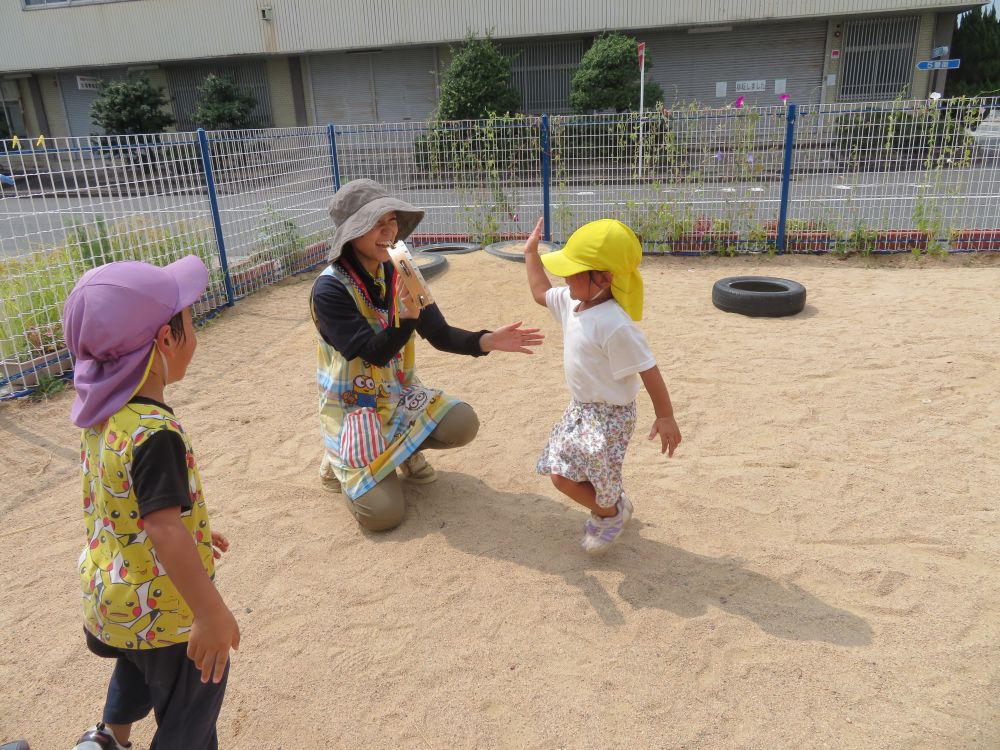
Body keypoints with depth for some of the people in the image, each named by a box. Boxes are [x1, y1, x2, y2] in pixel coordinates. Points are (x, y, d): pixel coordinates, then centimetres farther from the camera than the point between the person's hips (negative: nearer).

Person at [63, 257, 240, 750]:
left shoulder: (102, 413, -5)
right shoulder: (154, 433, -34)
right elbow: (165, 533, -36)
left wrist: (192, 531, 18)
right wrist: (211, 613, -30)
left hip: (110, 592, 9)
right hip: (160, 604, -9)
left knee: (138, 669, 35)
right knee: (194, 692, 16)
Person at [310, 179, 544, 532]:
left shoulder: (398, 275, -3)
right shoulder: (329, 290, -21)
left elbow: (440, 335, -3)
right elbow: (374, 353, -25)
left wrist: (487, 341, -21)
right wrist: (407, 315, -42)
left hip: (400, 394, 5)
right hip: (353, 406, -5)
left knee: (463, 423, -18)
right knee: (384, 514, -14)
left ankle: (403, 449, 12)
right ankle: (341, 460, 17)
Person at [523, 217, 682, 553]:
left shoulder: (615, 326, -29)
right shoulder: (571, 302, -2)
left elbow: (648, 371, -23)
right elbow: (540, 292, 19)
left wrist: (665, 417, -17)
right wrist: (531, 253, 16)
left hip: (609, 415, -9)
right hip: (581, 408, 9)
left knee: (565, 476, -7)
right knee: (560, 471, 13)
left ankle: (610, 513, 24)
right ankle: (614, 506, 36)